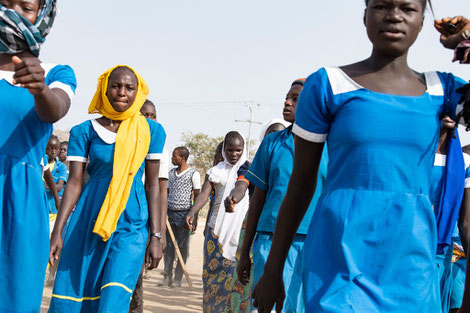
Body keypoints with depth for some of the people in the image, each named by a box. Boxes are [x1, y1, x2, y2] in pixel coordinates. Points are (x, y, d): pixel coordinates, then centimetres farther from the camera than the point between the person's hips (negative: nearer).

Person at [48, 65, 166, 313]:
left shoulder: (151, 131, 2)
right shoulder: (84, 132, 2)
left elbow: (152, 184, 4)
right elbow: (74, 183, 0)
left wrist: (156, 236, 1)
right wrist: (57, 232, -6)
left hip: (131, 222, -1)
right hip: (88, 219, 1)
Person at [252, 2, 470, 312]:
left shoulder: (439, 89, 8)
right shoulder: (328, 85, 0)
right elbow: (300, 185, 4)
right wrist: (272, 271, 6)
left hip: (412, 269, 3)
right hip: (339, 264, -3)